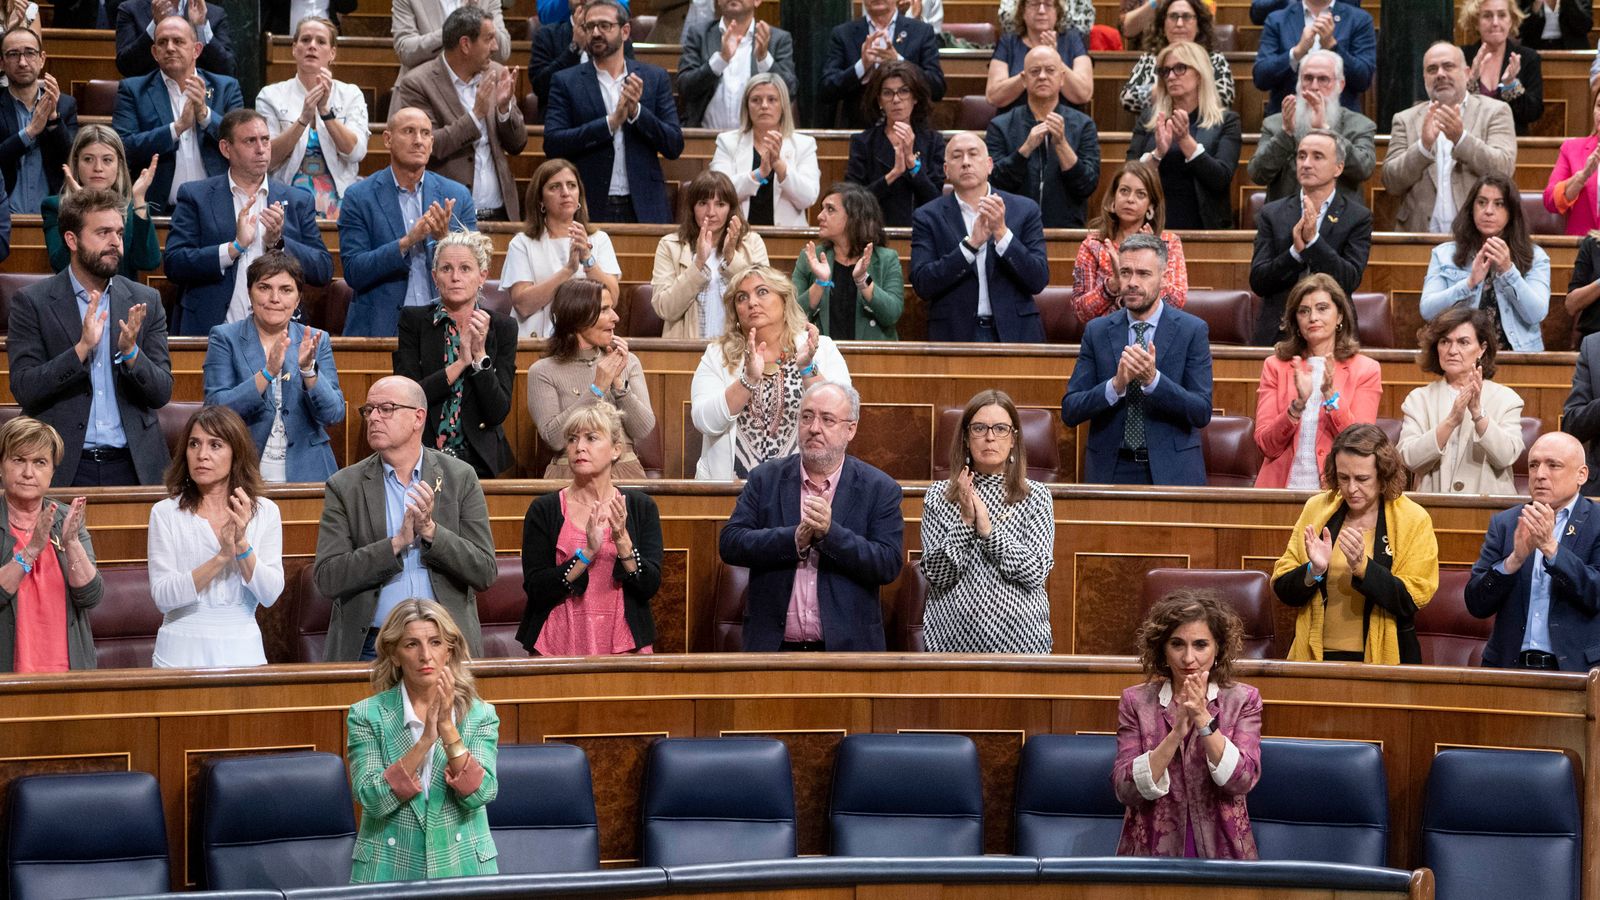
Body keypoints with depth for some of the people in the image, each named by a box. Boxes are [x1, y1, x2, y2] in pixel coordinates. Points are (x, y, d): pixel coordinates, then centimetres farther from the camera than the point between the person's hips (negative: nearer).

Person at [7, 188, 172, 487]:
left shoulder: (145, 301, 7)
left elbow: (162, 393, 4)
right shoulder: (32, 302, 0)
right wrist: (82, 348, -19)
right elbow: (25, 390, -8)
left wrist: (130, 352, -14)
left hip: (131, 464, 2)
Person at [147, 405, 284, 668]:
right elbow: (162, 597, -11)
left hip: (241, 651, 1)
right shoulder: (165, 513, -2)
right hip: (182, 653, -1)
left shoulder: (265, 512, 3)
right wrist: (221, 557, -20)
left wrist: (242, 545, -19)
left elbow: (270, 595, -5)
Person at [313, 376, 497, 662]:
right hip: (370, 647, 0)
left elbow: (485, 573, 2)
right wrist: (398, 542, -13)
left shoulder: (460, 478, 7)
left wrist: (431, 531, -12)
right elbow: (327, 579, -4)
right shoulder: (344, 486, 5)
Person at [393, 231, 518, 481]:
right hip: (422, 459, -1)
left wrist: (479, 354, -13)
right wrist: (461, 362, -12)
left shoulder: (501, 327, 4)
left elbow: (499, 412, -3)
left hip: (479, 461, 1)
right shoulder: (413, 320, 3)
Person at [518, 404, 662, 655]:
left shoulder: (641, 507, 3)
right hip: (559, 643, -1)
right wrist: (587, 553, -19)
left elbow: (650, 586, -5)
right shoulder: (543, 510, 0)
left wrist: (622, 541, -19)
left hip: (623, 642, 1)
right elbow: (535, 590, -9)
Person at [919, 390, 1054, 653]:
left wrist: (988, 529, -18)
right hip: (954, 638, 0)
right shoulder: (938, 495, 0)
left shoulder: (1036, 496, -1)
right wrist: (965, 521, -18)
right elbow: (935, 574, -7)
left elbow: (1036, 572, -10)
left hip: (1019, 638, 0)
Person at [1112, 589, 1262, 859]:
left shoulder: (1243, 700, 4)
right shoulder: (1136, 701, 4)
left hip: (1221, 851, 0)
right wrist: (1176, 734, -18)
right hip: (1153, 851, 0)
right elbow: (1126, 791, -6)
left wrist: (1203, 718, -19)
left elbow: (1242, 781, -9)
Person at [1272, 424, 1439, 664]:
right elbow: (1281, 589, 5)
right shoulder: (1316, 509, 5)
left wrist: (1362, 566, -19)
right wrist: (1314, 570, -13)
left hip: (1382, 661, -2)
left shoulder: (1413, 520, -1)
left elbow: (1411, 601, -8)